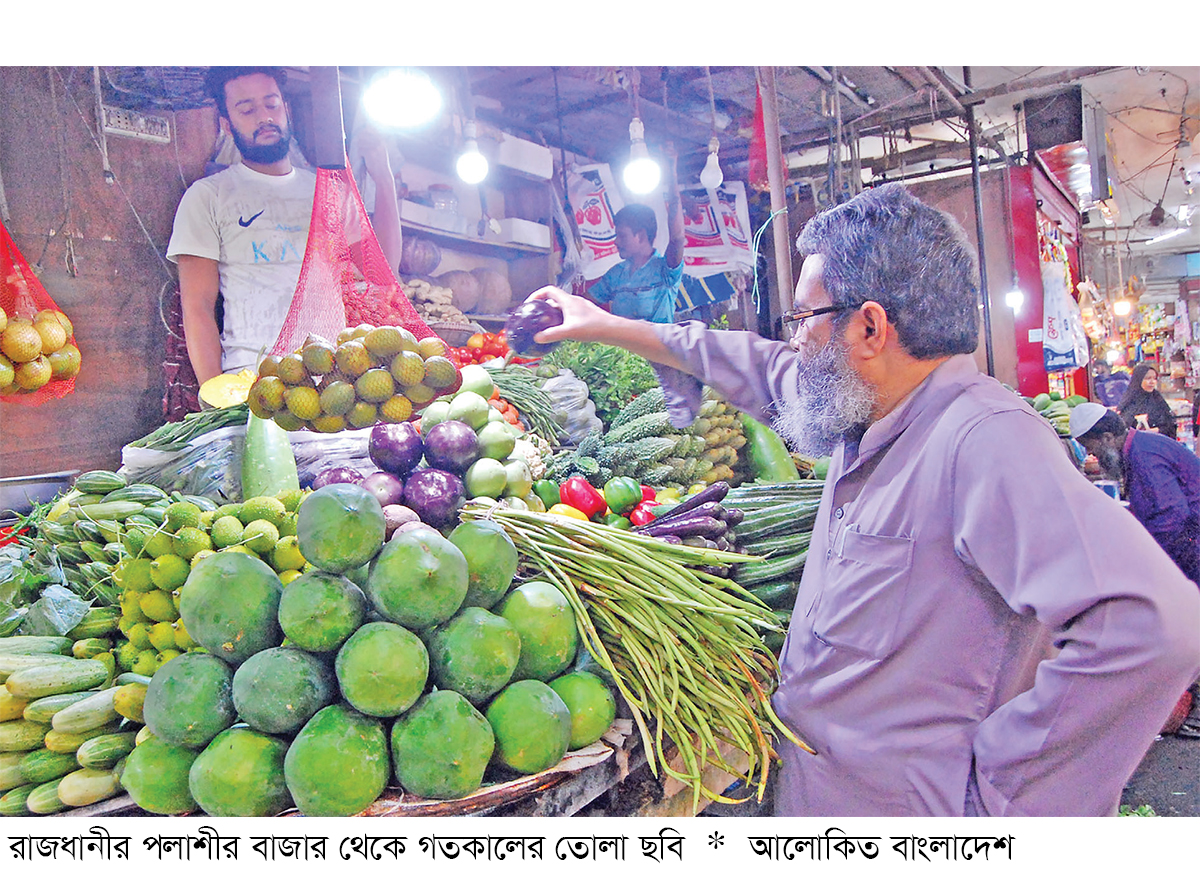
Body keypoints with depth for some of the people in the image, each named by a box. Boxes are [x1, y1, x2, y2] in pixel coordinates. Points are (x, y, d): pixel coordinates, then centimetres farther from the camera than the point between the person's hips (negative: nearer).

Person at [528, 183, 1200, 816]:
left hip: (901, 806, -8)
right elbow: (759, 369, 16)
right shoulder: (871, 411, 1)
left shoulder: (986, 441, -26)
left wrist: (991, 783, -26)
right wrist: (606, 326, 23)